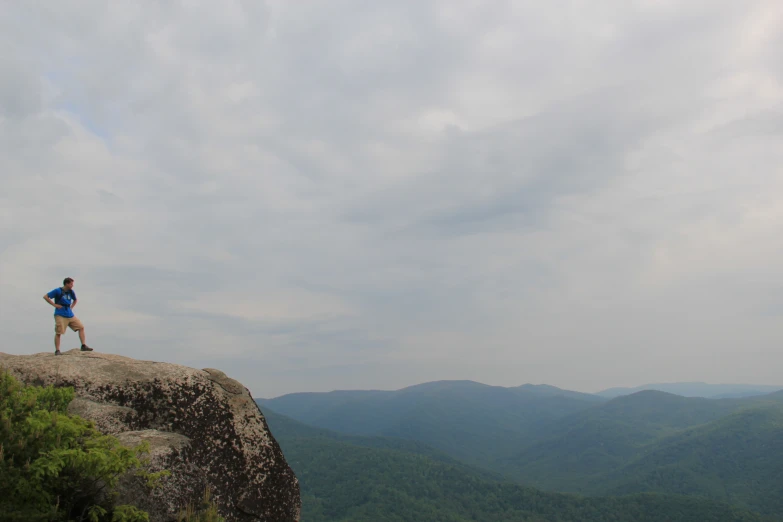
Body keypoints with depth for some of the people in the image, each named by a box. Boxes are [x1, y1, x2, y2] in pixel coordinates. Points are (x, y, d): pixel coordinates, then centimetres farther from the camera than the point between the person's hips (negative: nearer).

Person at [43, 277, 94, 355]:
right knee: (58, 333, -5)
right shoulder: (58, 291, -7)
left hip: (70, 315, 6)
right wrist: (54, 305, -11)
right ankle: (57, 350, 2)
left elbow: (75, 300, 30)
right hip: (60, 315, -6)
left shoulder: (71, 292, 10)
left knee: (81, 327, 1)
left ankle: (83, 346, 3)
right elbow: (45, 296, -8)